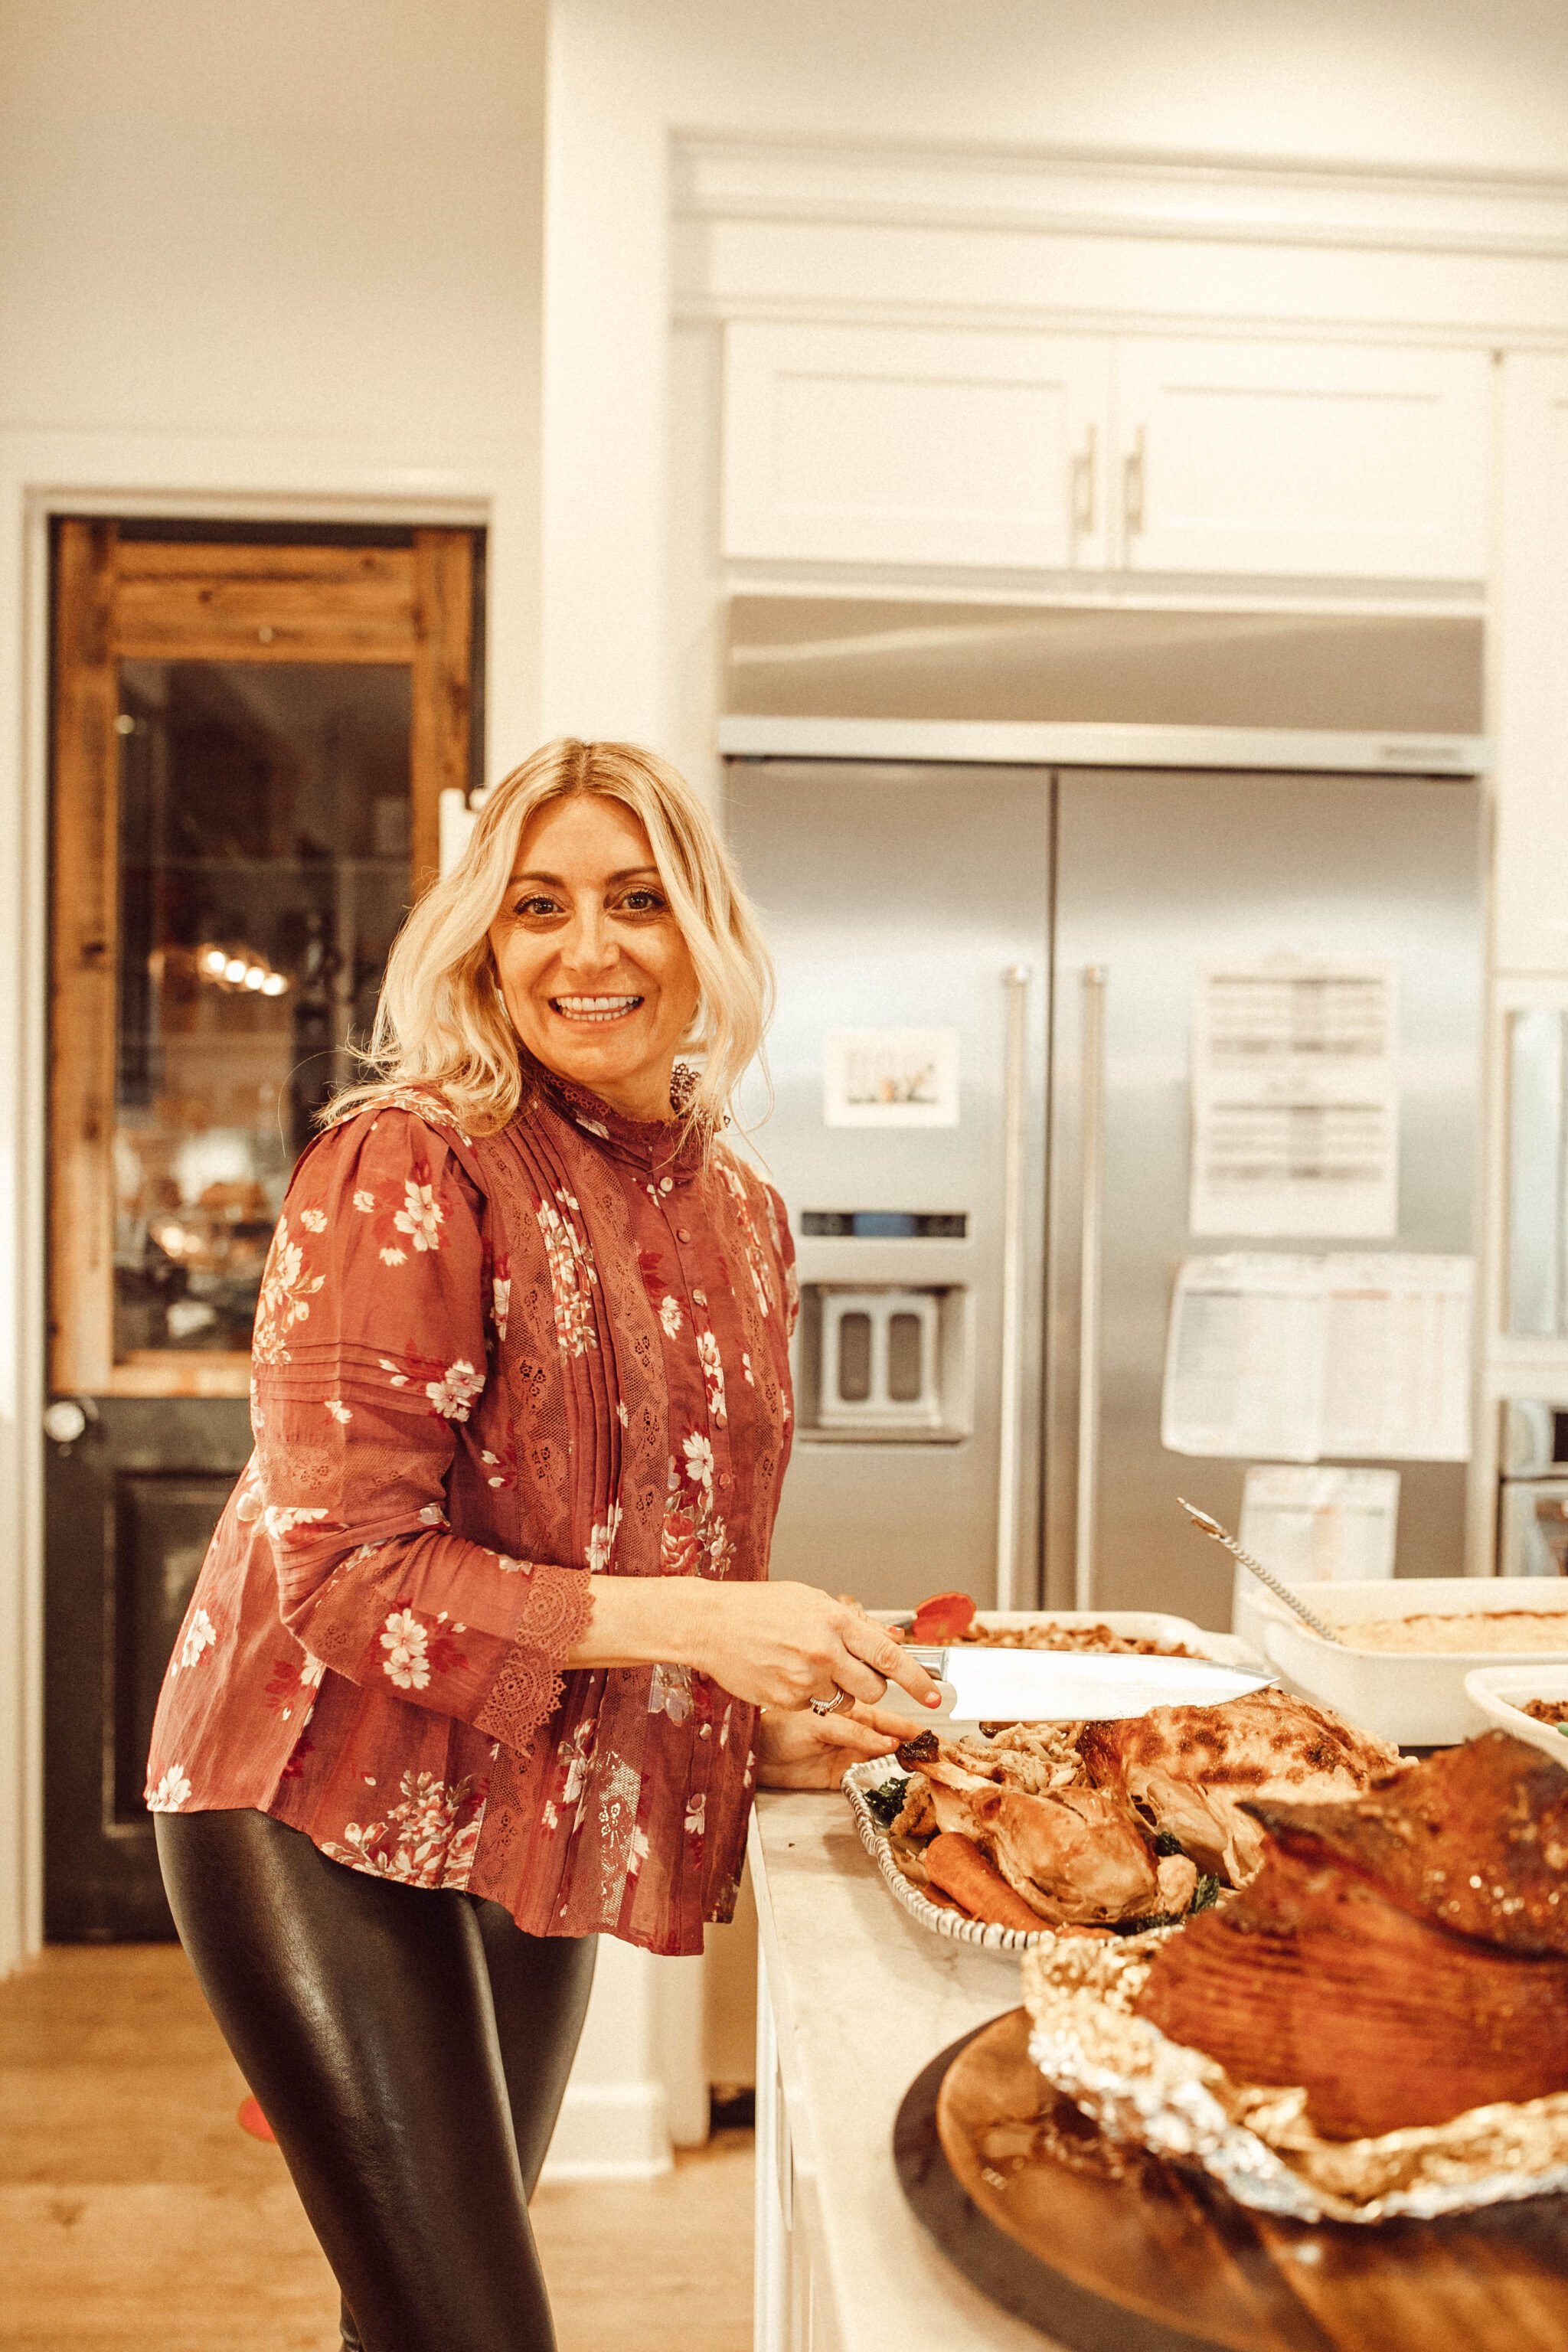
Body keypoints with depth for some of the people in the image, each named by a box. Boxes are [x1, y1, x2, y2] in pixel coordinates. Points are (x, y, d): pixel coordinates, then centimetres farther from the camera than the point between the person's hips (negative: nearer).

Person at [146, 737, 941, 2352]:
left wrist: (773, 1731, 0)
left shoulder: (741, 1215, 4)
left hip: (544, 1818, 6)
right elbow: (338, 1565, -22)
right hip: (329, 1810, -6)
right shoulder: (404, 1169, -17)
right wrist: (689, 1624, -27)